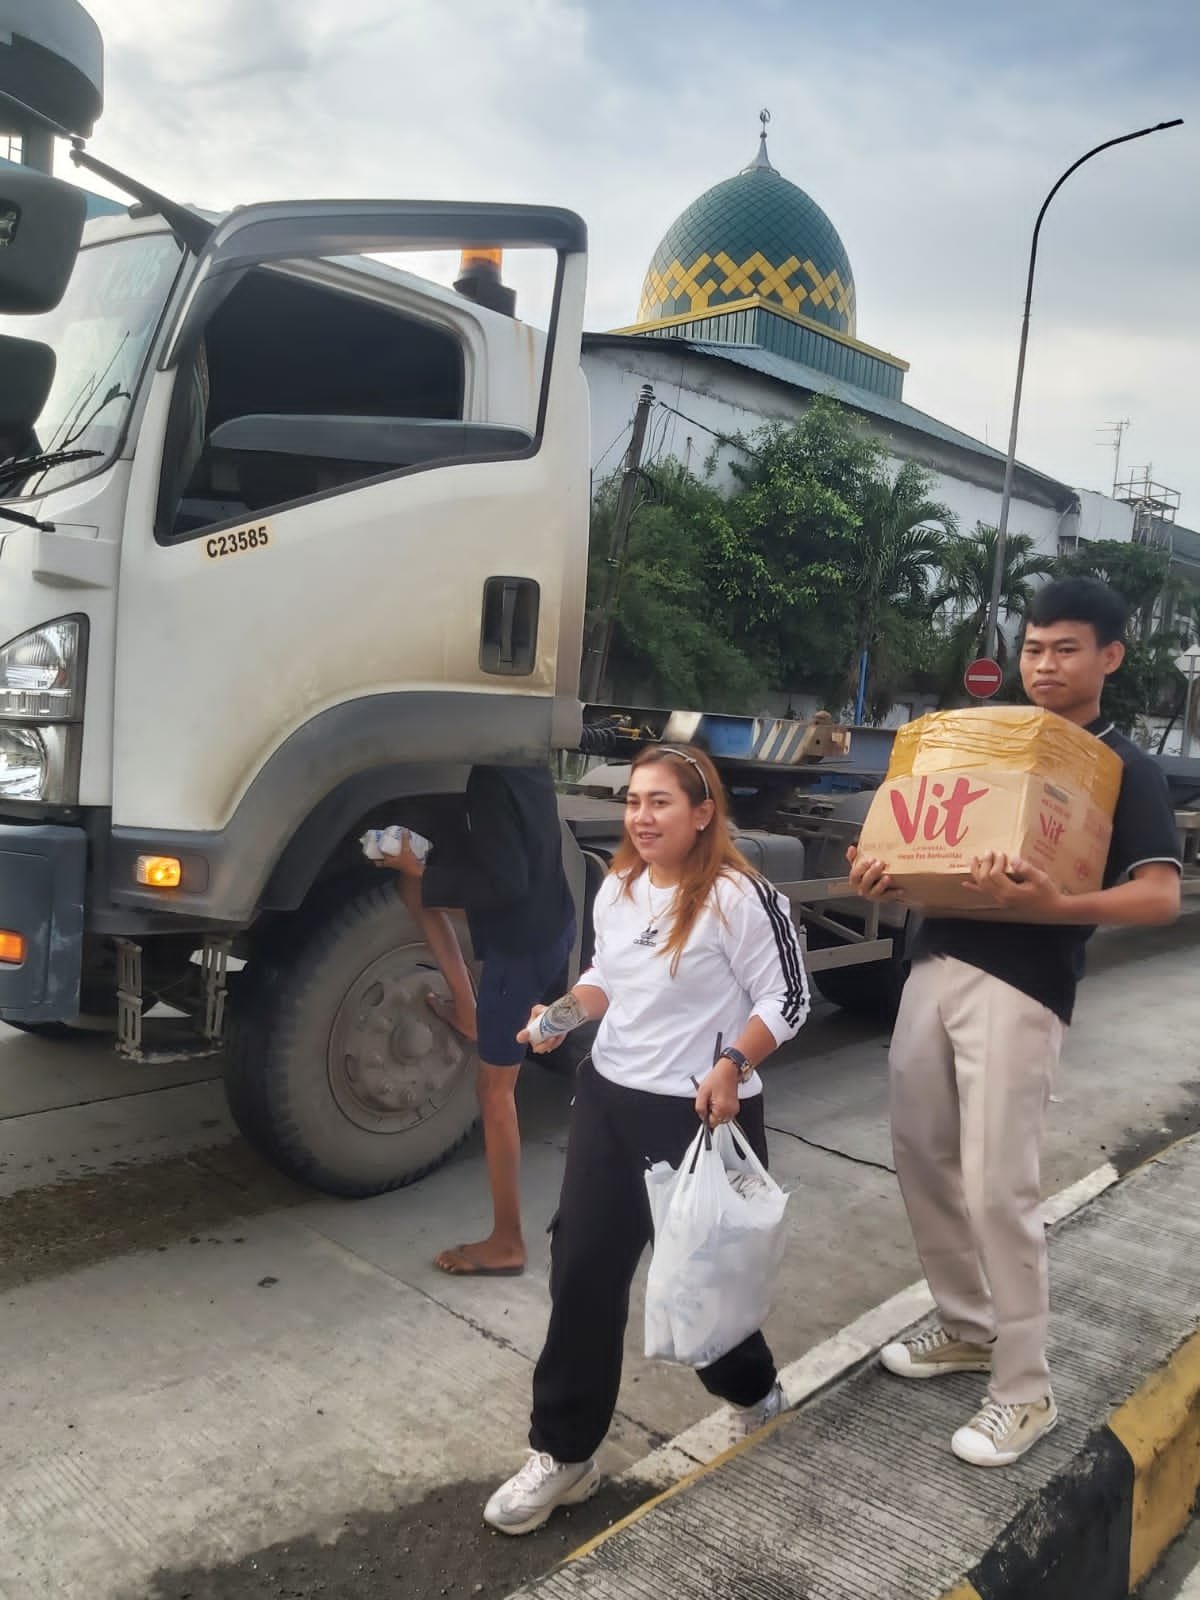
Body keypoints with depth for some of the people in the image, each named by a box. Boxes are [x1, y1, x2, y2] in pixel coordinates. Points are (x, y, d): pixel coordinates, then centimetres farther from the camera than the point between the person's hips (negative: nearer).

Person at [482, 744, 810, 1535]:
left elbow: (788, 1000, -14)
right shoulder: (616, 890, 5)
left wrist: (733, 1067, -26)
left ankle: (754, 1391, 43)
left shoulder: (741, 896, -18)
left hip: (701, 1114, -6)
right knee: (583, 1266, 6)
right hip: (608, 1098, 7)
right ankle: (565, 1453, 21)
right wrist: (565, 1014, -2)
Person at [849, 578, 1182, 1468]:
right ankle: (967, 1327, 32)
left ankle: (1025, 1390, 13)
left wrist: (1054, 907, -31)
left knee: (998, 1186, -5)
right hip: (935, 962, 7)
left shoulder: (1126, 769, -2)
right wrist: (885, 877, -2)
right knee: (922, 1157, 13)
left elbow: (1162, 897, -14)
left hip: (1020, 988, -6)